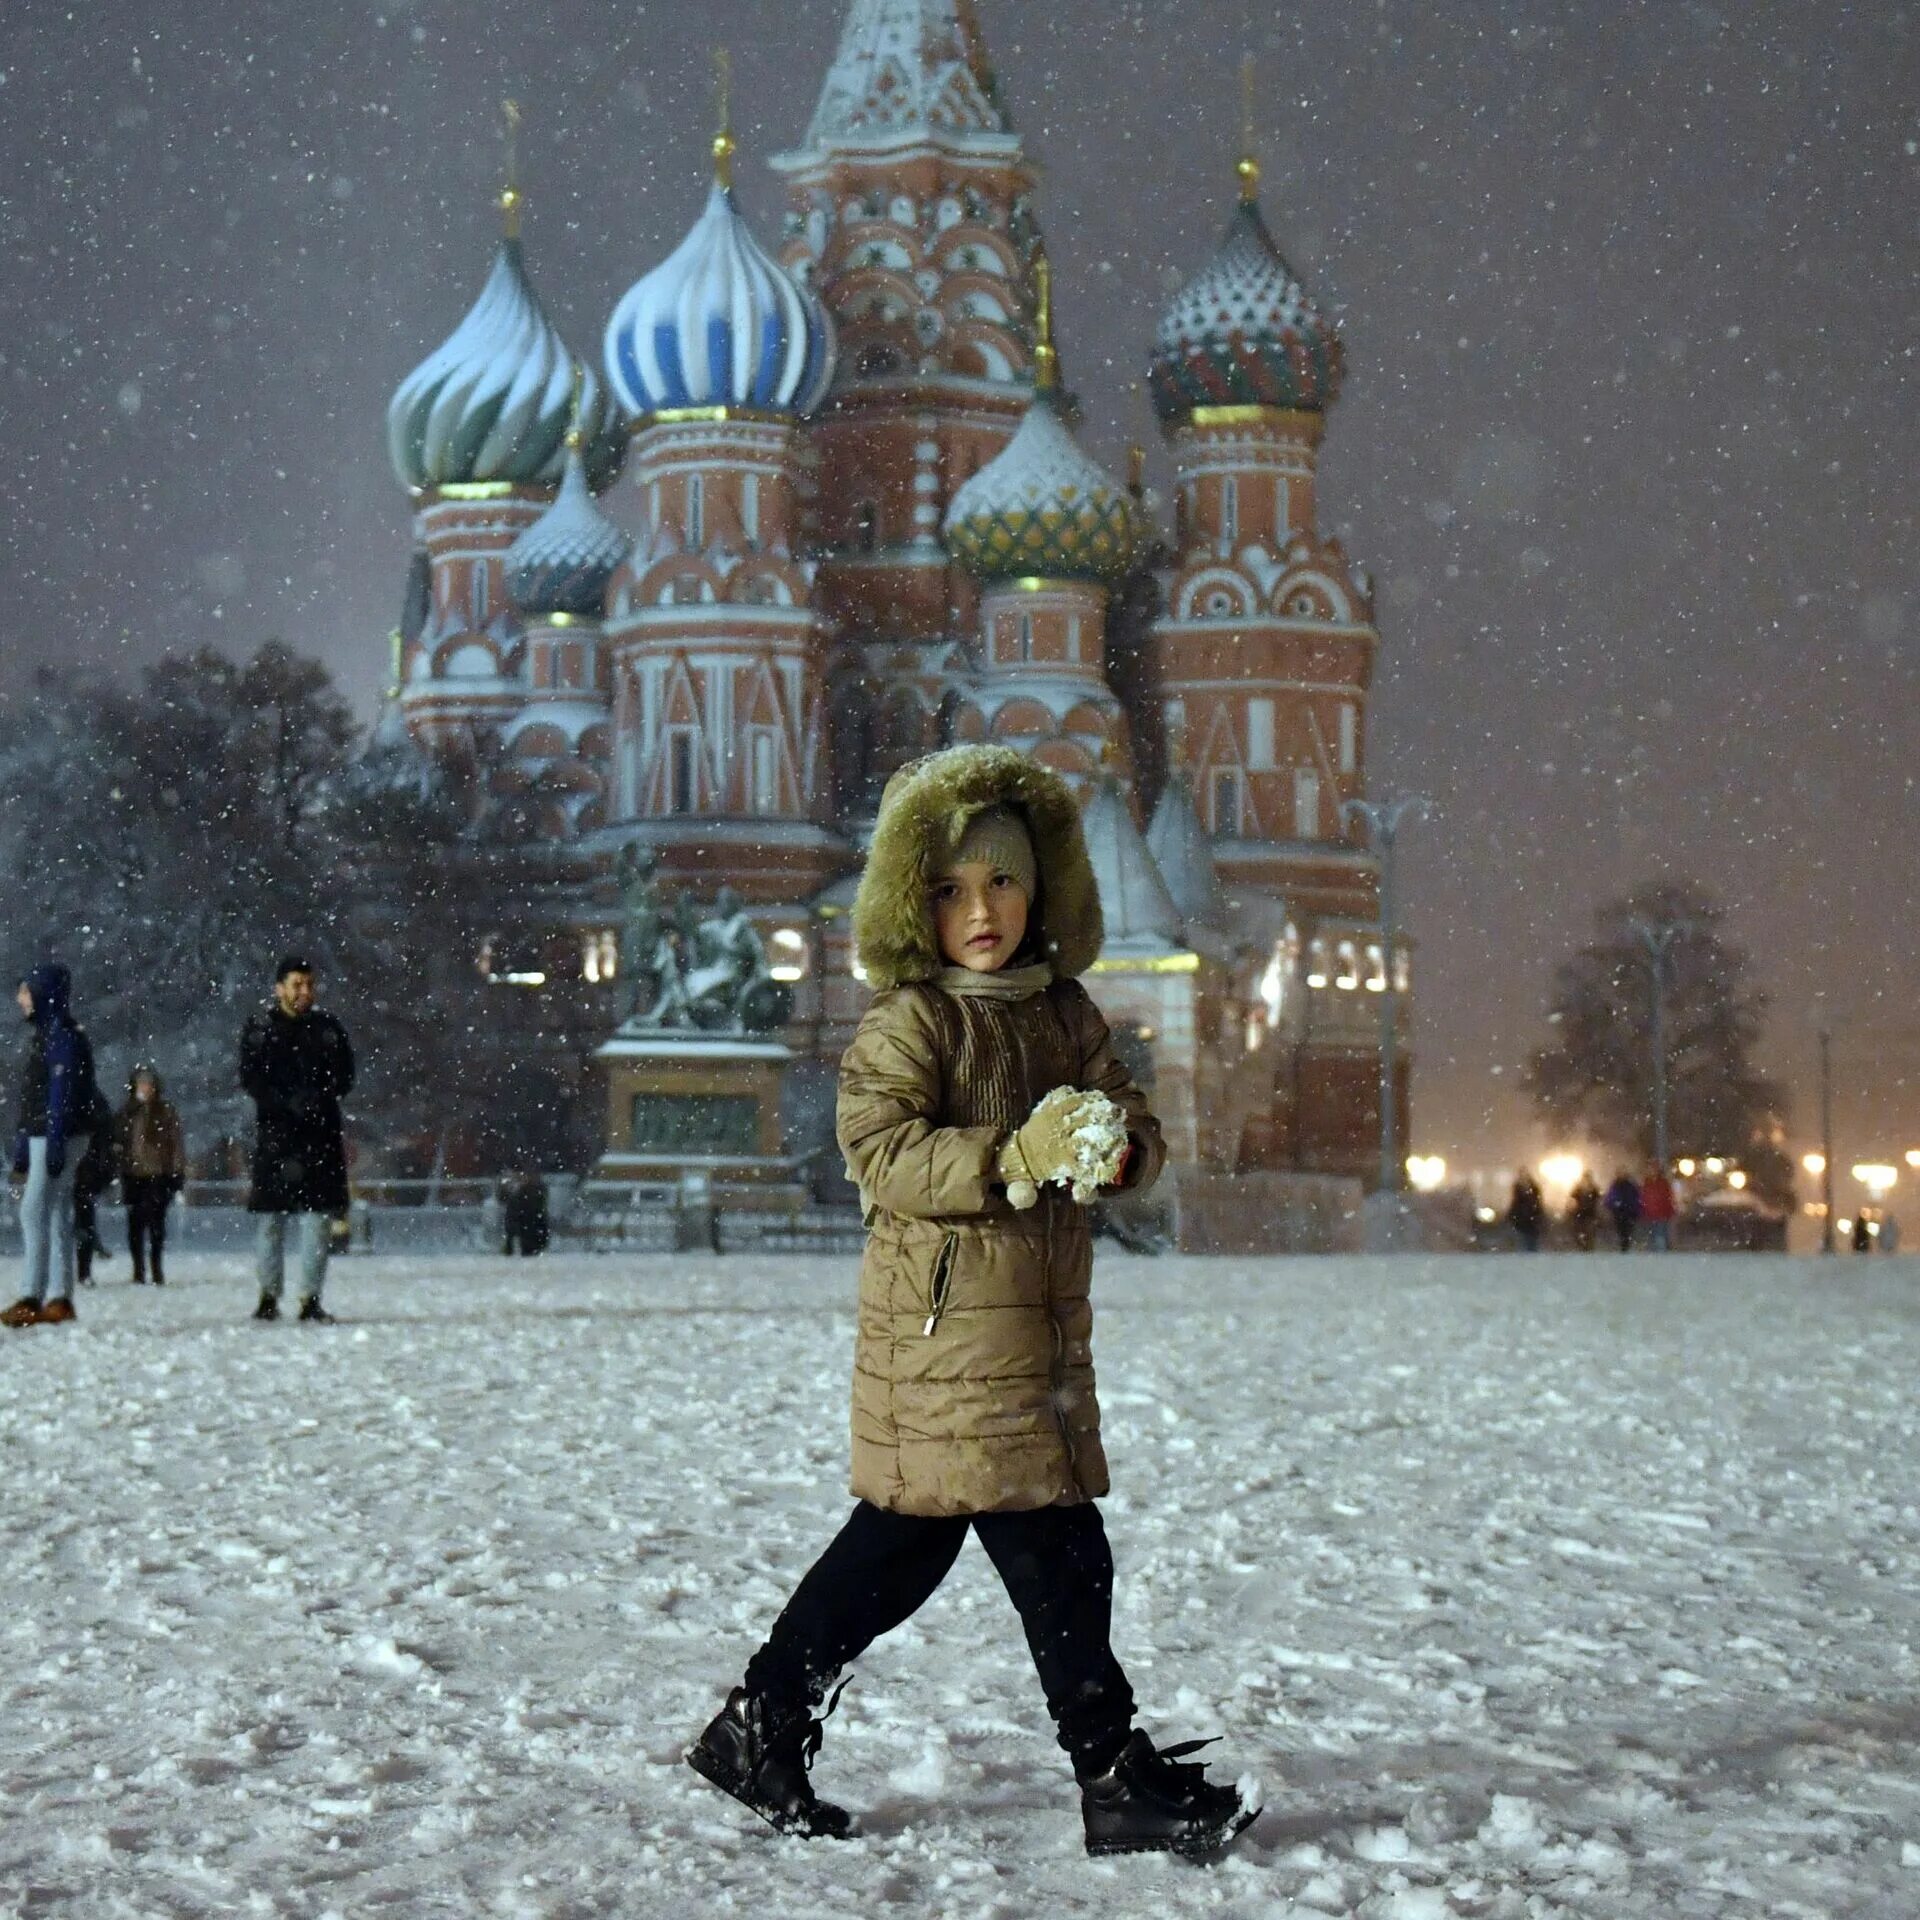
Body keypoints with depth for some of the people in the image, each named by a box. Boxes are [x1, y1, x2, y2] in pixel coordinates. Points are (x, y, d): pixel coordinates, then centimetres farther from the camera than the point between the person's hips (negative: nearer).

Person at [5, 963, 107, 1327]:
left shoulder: (62, 1034, -13)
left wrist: (55, 1144, -24)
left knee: (35, 1211, -12)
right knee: (55, 1214, 9)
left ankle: (32, 1298, -13)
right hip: (41, 1136, 10)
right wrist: (21, 1148, 20)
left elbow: (62, 1093, -20)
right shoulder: (42, 1034, 17)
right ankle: (59, 1299, 11)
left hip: (61, 1136, -10)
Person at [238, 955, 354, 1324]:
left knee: (319, 1216, -2)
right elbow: (250, 1078, -2)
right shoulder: (260, 1027, 4)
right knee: (271, 1216, -1)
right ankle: (269, 1295, 7)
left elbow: (345, 1075, 10)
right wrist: (288, 1101, -15)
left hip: (321, 1131, 2)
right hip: (276, 1131, -2)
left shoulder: (328, 1027, 11)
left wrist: (320, 1096, -10)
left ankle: (311, 1298, 2)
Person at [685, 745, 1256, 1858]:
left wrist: (1119, 1149, -10)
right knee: (1058, 1557, -8)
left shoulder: (1064, 1011, 15)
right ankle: (1120, 1779, 0)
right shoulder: (909, 1021, -7)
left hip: (1043, 1327, 8)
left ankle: (761, 1732, 24)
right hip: (945, 1330, -8)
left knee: (901, 1547, 13)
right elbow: (881, 1150, -18)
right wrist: (1016, 1159, -28)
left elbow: (1135, 1124, 14)